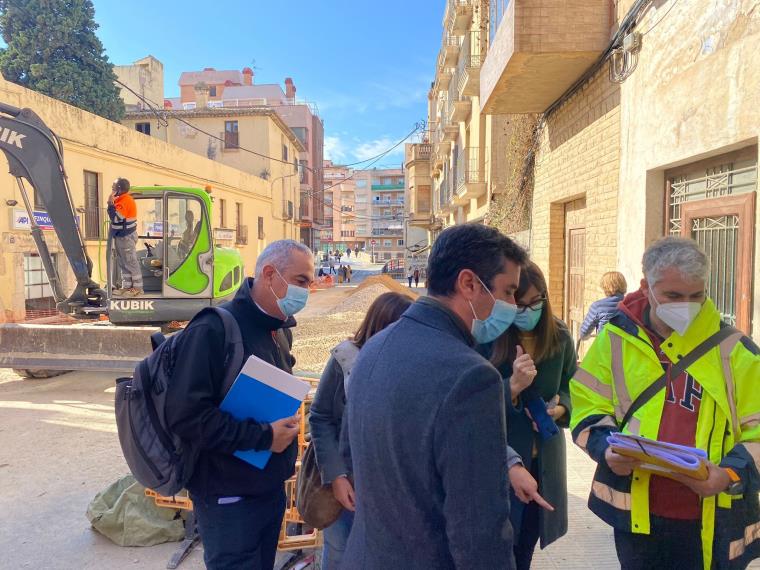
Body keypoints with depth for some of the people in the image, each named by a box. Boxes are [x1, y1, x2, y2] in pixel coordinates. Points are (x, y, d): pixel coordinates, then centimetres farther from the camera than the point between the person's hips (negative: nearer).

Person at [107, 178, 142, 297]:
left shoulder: (125, 201, -19)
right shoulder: (120, 200, 13)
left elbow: (116, 218, -23)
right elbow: (115, 217, 17)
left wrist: (110, 203, -22)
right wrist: (112, 203, 8)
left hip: (126, 237, -10)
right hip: (120, 236, 10)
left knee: (131, 262, -6)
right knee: (123, 263, 13)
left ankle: (137, 287, -1)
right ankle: (126, 286, 19)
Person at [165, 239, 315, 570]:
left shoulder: (280, 330, 5)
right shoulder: (213, 329, -23)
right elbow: (186, 414, -27)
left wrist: (287, 425, 1)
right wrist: (263, 436, -24)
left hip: (272, 488, 8)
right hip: (229, 498, -8)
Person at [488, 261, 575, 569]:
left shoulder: (559, 336, -4)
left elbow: (572, 386, 9)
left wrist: (560, 408, -12)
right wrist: (513, 385, -33)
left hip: (544, 455, 4)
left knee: (527, 542, 21)